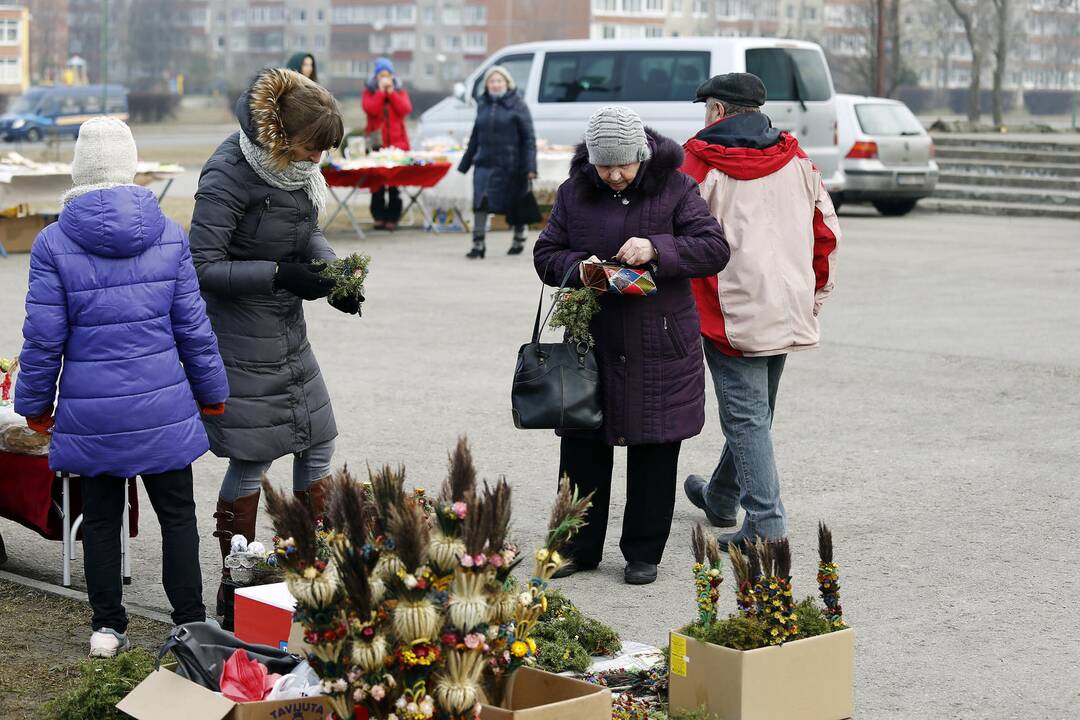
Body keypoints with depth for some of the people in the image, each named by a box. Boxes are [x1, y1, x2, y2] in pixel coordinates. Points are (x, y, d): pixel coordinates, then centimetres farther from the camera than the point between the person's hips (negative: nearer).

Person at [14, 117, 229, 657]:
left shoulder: (54, 243, -9)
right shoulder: (170, 237, -4)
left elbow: (44, 337, -7)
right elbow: (192, 326, 1)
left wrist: (35, 404, 7)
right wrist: (211, 391, 13)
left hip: (89, 411, -1)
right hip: (163, 407, 1)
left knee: (100, 518, 13)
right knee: (177, 514, 12)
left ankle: (107, 627, 20)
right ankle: (190, 623, 15)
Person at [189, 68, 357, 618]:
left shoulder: (295, 165, 2)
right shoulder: (229, 175, -21)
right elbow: (204, 267, -21)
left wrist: (331, 273, -4)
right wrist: (280, 275, -25)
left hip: (289, 331, 8)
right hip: (242, 339, -8)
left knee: (317, 446, 11)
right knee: (252, 459, -2)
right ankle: (234, 589, 12)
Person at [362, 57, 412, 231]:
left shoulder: (400, 92, 13)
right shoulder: (369, 92, 9)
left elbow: (406, 109, -6)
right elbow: (370, 109, -11)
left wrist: (391, 92, -5)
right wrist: (381, 91, -8)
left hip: (397, 142, 1)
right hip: (376, 144, -1)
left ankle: (392, 217, 0)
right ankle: (379, 217, 1)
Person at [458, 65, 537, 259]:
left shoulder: (517, 105, -2)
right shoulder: (484, 106, 12)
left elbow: (529, 138, -6)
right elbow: (475, 137, 20)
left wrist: (530, 166, -15)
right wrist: (465, 164, 21)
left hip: (510, 165, -3)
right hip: (485, 163, 4)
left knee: (515, 205, 9)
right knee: (481, 201, -11)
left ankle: (519, 240, 28)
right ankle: (478, 243, -9)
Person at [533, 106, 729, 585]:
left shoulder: (675, 189, -3)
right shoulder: (575, 193, 4)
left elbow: (714, 249, -9)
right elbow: (545, 254, 7)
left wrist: (657, 249, -24)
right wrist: (577, 268, -15)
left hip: (660, 346, -2)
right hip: (592, 343, 2)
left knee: (654, 452, 5)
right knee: (582, 448, 6)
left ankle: (644, 552, 18)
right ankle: (579, 547, 20)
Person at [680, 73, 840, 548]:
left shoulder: (700, 162, -7)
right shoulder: (796, 161, 8)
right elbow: (827, 232, 11)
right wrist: (817, 291, 21)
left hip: (733, 311, -6)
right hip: (788, 310, 6)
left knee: (745, 416, -3)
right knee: (756, 411, 19)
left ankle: (765, 524, -9)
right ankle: (721, 497, 37)